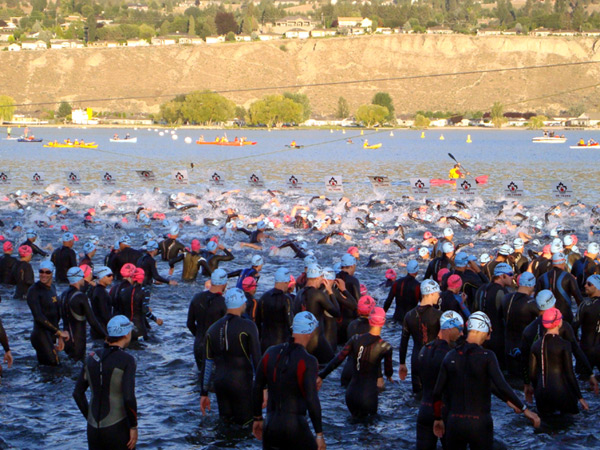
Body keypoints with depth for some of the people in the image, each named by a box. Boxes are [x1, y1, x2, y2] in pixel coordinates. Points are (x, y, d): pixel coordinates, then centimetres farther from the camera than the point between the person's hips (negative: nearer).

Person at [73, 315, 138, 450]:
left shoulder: (92, 357, 4)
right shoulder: (127, 360, -13)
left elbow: (77, 393, 8)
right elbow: (128, 397, -20)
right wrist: (134, 427, -9)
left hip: (93, 428, 5)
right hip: (117, 428, -5)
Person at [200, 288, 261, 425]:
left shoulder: (212, 329, 9)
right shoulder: (248, 326, -8)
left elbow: (207, 363, 11)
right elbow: (257, 358, -12)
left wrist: (204, 393, 15)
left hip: (220, 382, 5)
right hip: (241, 383, -5)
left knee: (225, 424, 13)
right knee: (246, 424, -1)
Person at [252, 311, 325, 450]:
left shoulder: (271, 353, 5)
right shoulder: (308, 361, -11)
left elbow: (257, 388, 11)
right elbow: (312, 400, -16)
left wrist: (258, 418, 22)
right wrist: (319, 434, -11)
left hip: (270, 425, 5)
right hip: (295, 426, -5)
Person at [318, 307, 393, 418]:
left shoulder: (356, 339, -1)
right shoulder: (385, 347, -9)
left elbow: (337, 360, -3)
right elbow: (388, 369, 8)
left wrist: (321, 376, 3)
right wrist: (389, 375, 31)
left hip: (351, 393, 4)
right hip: (368, 395, -4)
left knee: (355, 421, 24)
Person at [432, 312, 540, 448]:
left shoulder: (450, 356, 1)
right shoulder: (487, 356, -11)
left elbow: (437, 393, 2)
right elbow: (501, 386, -21)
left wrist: (438, 419, 16)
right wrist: (524, 409, -14)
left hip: (454, 422, 3)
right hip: (480, 424, -3)